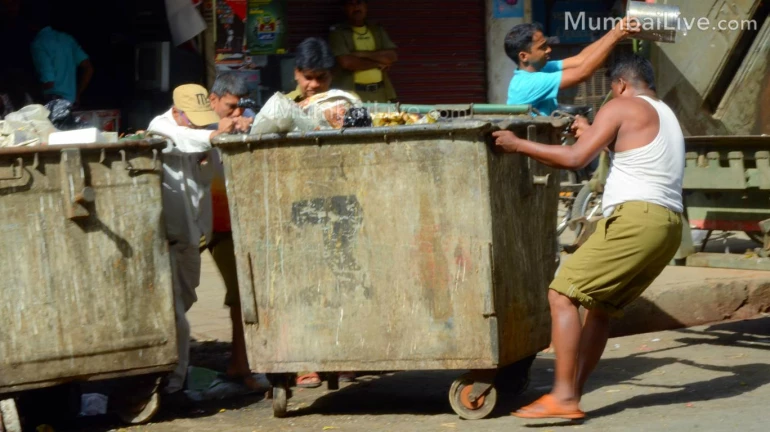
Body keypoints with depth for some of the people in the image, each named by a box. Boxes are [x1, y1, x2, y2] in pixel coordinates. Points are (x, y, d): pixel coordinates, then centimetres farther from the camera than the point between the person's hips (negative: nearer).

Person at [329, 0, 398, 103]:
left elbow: (392, 57, 3)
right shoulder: (338, 32, 3)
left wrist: (362, 54, -7)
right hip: (351, 95, -4)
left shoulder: (378, 30, 16)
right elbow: (346, 62, -11)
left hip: (380, 94, 4)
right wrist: (378, 62, -3)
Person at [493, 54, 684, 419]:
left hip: (636, 219, -9)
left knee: (563, 294, -7)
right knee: (599, 306, 17)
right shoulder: (668, 118, 27)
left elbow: (576, 159, -8)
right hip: (669, 225, 9)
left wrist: (518, 145, 1)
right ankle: (571, 395, 13)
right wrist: (598, 137, 42)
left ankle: (563, 399, -13)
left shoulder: (621, 107, 1)